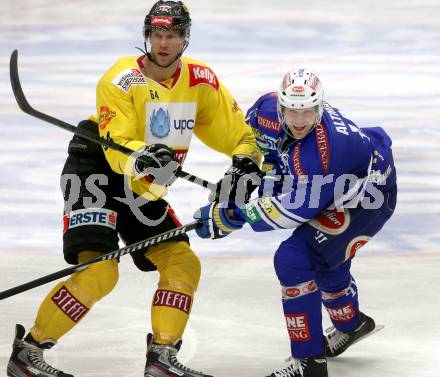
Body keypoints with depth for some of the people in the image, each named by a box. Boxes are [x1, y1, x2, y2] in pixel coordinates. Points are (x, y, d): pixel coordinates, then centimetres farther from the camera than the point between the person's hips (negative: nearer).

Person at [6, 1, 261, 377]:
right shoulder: (122, 80, -20)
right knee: (99, 271, -22)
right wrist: (141, 158, -48)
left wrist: (245, 160, -15)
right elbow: (116, 147, -28)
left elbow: (238, 130, 5)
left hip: (143, 191, 7)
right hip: (95, 174, -7)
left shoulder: (200, 80, -2)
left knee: (183, 264, 1)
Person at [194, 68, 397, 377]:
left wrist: (234, 217, -32)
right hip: (332, 190, 9)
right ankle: (351, 324, 62)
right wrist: (271, 170, -2)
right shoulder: (270, 107, -19)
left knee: (293, 259, -23)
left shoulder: (320, 152, -41)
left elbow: (297, 208, -35)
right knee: (324, 260, 31)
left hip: (367, 199, -9)